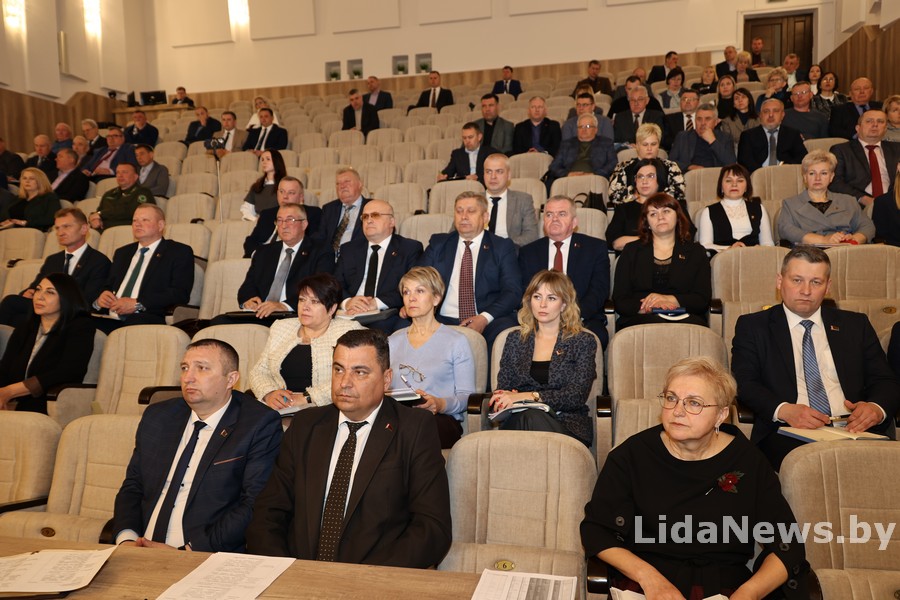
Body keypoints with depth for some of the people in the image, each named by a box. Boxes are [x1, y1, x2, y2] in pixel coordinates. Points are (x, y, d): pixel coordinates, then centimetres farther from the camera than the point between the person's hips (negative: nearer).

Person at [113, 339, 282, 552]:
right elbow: (132, 485, 15)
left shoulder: (261, 425, -6)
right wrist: (127, 539, -3)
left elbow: (255, 506, -11)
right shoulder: (157, 417, 13)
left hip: (210, 561, -4)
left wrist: (189, 551, -16)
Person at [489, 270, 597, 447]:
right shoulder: (515, 339, 20)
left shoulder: (584, 341, 10)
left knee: (532, 417, -38)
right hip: (520, 421, 2)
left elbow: (577, 395, -4)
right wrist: (505, 398, -11)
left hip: (568, 424, -2)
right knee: (529, 415, -36)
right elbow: (502, 387, 16)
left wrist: (530, 396, -18)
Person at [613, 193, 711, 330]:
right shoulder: (631, 251, 19)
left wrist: (670, 299, -9)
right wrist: (646, 307, -13)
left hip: (684, 318, 1)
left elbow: (704, 300, 9)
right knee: (655, 322, -38)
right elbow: (619, 301, 8)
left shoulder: (696, 252, 21)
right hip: (641, 319, -1)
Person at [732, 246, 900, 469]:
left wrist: (877, 408, -9)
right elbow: (744, 383, -1)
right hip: (789, 434, -3)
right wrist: (784, 410, -20)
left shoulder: (855, 325, 21)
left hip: (854, 428, 3)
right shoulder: (752, 326, 11)